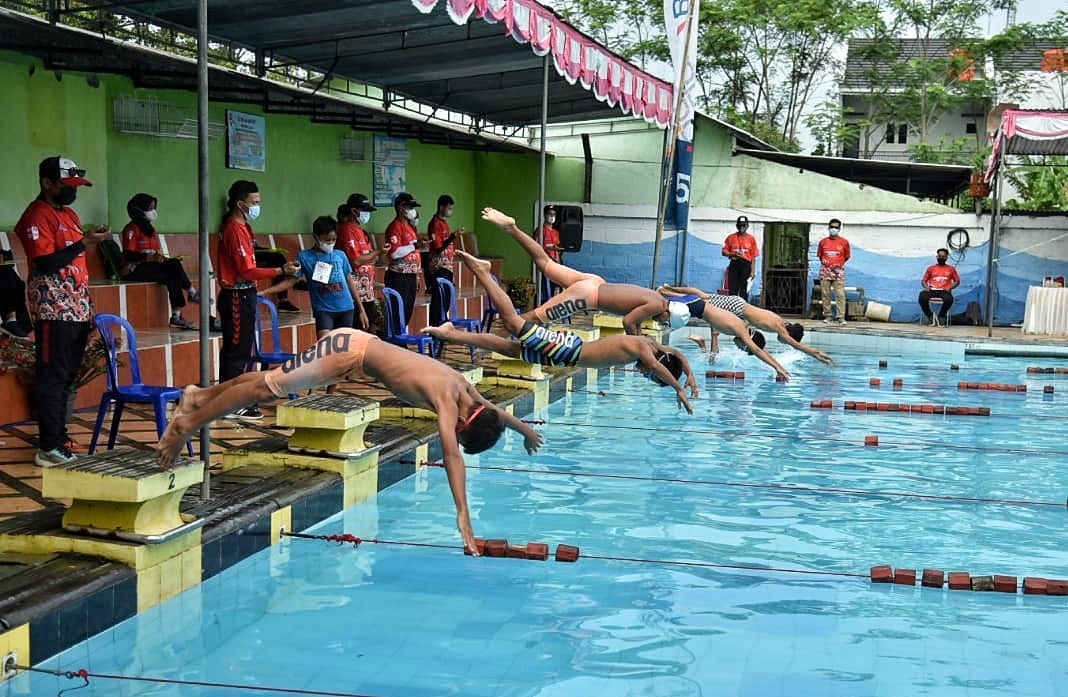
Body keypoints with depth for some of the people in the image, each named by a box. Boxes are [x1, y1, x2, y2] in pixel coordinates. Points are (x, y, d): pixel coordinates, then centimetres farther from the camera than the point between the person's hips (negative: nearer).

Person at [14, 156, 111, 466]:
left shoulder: (70, 215, 19)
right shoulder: (37, 216, -10)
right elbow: (45, 263, -19)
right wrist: (83, 244, -20)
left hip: (76, 310, 9)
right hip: (53, 310, -9)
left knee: (67, 377, 11)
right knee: (52, 378, -6)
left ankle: (60, 439, 18)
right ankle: (50, 449, -3)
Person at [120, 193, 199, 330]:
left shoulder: (150, 229, 21)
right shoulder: (132, 229, -6)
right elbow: (128, 255, -16)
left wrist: (162, 258, -1)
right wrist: (149, 257, -28)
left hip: (151, 267, 8)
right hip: (134, 270, -8)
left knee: (173, 275, -23)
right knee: (174, 268, -27)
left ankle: (176, 316, -29)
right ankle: (192, 294, -12)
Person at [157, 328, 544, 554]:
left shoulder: (462, 386, -3)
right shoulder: (446, 399, -28)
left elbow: (493, 411, 20)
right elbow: (451, 456, -38)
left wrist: (524, 429, 37)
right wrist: (463, 516, -43)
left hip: (356, 345, 9)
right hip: (350, 350, -9)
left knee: (272, 383, 17)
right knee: (266, 388, -5)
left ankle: (199, 396, 30)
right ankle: (186, 425, 2)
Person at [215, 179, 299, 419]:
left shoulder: (241, 227, 14)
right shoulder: (234, 230, -17)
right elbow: (247, 271, -22)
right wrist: (281, 270, -21)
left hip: (244, 295, 10)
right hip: (237, 297, -10)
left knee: (239, 350, 14)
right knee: (236, 351, -6)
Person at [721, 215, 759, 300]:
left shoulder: (751, 239, 3)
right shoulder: (731, 237, 6)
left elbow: (753, 256, 1)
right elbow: (724, 252, 8)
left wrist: (753, 271, -6)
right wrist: (733, 254, -12)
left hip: (746, 265, -1)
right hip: (734, 264, 1)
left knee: (744, 291, 0)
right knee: (732, 290, 0)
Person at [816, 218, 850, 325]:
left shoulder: (844, 242, 3)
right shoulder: (823, 241, 8)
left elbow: (846, 257, 9)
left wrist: (839, 266, 0)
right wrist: (825, 264, 0)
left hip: (839, 272, -2)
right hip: (825, 271, 2)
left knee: (840, 295, -8)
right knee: (825, 294, 3)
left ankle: (841, 317, -8)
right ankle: (827, 316, 10)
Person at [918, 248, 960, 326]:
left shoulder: (951, 269, 14)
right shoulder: (931, 268, 15)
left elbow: (957, 281, 15)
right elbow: (923, 281, 16)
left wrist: (950, 287, -5)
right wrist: (926, 287, -7)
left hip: (944, 291, -1)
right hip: (932, 290, 1)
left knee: (949, 299, -38)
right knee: (922, 297, -34)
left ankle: (941, 316, -12)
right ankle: (930, 317, -13)